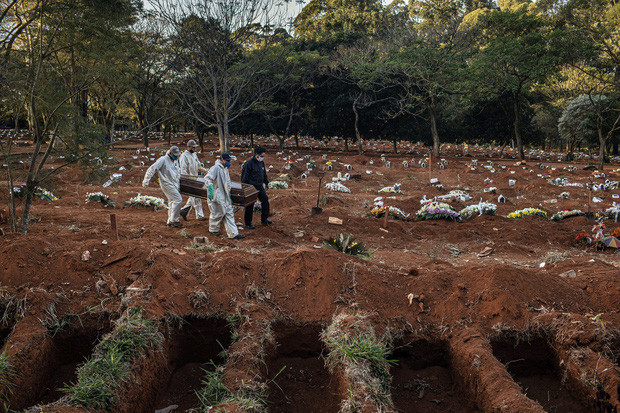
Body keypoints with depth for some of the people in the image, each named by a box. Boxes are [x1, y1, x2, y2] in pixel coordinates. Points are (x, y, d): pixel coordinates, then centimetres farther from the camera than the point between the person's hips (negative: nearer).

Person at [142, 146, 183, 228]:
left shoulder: (175, 160, 11)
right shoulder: (163, 160, -15)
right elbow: (152, 169, -15)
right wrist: (146, 181, -16)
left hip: (175, 184, 9)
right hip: (167, 183, -9)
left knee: (172, 202, 12)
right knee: (178, 200, -16)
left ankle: (170, 222, 21)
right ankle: (174, 220, -8)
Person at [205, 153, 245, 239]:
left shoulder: (225, 169, 15)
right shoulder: (215, 168, -16)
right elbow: (208, 178, -27)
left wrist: (228, 193, 26)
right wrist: (210, 187, -40)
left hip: (225, 196, 9)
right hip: (216, 196, -9)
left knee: (229, 213, 5)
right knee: (218, 213, 4)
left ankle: (233, 233, 5)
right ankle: (213, 229, 28)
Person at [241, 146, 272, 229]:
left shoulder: (261, 162, 7)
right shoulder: (249, 163, -17)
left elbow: (264, 174, 22)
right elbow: (244, 177, -15)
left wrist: (265, 183, 22)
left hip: (260, 186, 7)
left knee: (265, 199, 8)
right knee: (250, 205, 1)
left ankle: (264, 219, 23)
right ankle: (248, 223, 12)